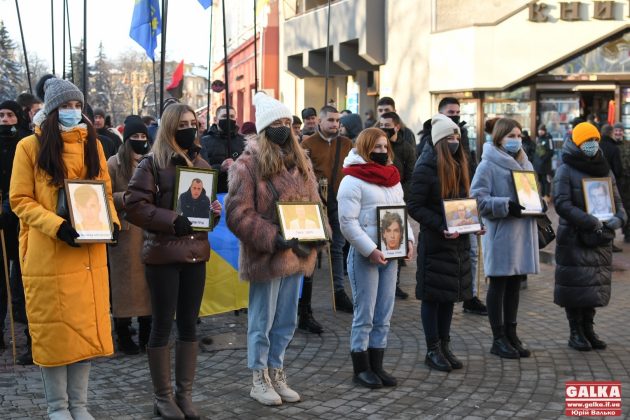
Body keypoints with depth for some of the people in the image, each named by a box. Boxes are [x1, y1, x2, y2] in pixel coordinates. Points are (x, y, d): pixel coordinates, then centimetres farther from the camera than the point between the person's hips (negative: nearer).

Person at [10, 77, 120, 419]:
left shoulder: (92, 145, 9)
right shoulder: (31, 146, -4)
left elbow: (105, 191, 15)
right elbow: (20, 200, -6)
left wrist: (111, 222, -4)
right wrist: (57, 226, -19)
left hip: (89, 254, 4)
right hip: (48, 254, -4)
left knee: (87, 326, 8)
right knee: (53, 328, 4)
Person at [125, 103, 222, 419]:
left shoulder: (202, 164, 12)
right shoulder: (151, 164, -8)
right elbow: (134, 205, -14)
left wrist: (213, 211, -1)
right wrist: (172, 220, -23)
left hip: (196, 252, 6)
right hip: (163, 253, -6)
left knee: (189, 324, 10)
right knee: (162, 325, 2)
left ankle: (184, 394, 21)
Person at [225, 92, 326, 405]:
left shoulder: (300, 162, 10)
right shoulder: (248, 164, -11)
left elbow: (314, 203, 16)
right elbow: (238, 214, -16)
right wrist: (274, 238, -23)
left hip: (296, 255, 7)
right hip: (266, 255, -7)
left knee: (286, 322, 15)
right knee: (262, 322, 5)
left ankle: (276, 375, 29)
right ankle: (260, 381, 18)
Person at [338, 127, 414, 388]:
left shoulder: (393, 179, 14)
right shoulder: (353, 181, -10)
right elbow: (348, 222, -15)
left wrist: (408, 240, 3)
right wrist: (370, 251, -20)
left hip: (390, 256, 7)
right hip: (364, 257, -7)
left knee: (383, 316, 11)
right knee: (365, 316, -1)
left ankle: (376, 366, 20)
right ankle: (361, 369, 10)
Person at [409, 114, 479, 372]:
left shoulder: (459, 165, 12)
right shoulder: (426, 167, -12)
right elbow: (415, 207, -15)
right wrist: (441, 226, -24)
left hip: (458, 241, 7)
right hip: (434, 242, -7)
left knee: (451, 295, 13)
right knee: (433, 295, 2)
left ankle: (444, 346, 23)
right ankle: (433, 350, 12)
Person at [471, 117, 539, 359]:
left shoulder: (525, 163, 15)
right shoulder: (488, 165, -8)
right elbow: (478, 198, -14)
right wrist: (506, 206, -22)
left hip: (523, 233, 7)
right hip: (500, 233, -7)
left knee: (514, 285, 12)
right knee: (498, 285, 3)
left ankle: (511, 334, 22)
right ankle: (499, 339, 10)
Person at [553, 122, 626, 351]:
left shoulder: (604, 170, 13)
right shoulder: (566, 170, -5)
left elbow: (616, 200, 14)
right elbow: (562, 204, -15)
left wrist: (618, 218, -9)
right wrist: (591, 222, -23)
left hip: (601, 239, 5)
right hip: (574, 239, -5)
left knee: (596, 286, 8)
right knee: (576, 286, -1)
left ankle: (588, 329, 20)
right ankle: (576, 332, 9)